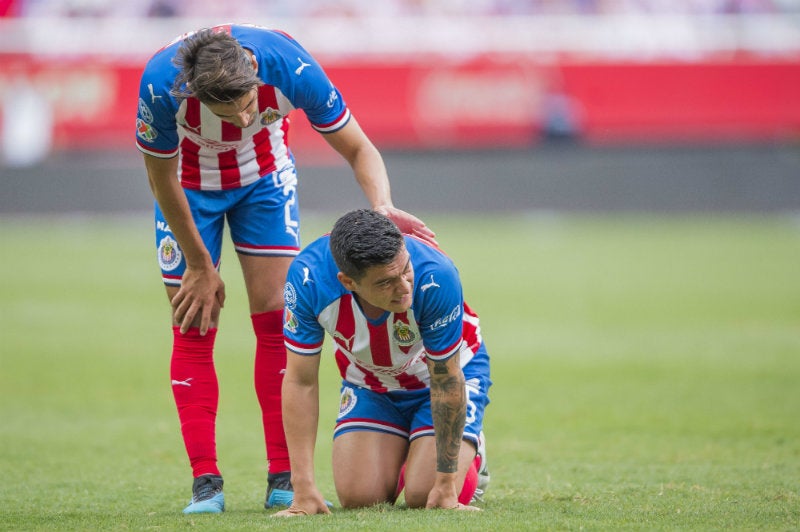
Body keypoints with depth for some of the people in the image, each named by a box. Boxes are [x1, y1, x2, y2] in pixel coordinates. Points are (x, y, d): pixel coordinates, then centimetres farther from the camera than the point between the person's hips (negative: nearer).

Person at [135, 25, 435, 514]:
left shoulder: (291, 68, -35)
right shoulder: (162, 85, -37)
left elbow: (358, 149, -22)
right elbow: (162, 179, -19)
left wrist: (382, 206, -42)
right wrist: (200, 267, -11)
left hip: (264, 176, 1)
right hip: (191, 186, -1)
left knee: (277, 321, -6)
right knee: (194, 330, -6)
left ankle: (284, 480, -3)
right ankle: (206, 484, -2)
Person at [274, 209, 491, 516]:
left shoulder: (435, 276, -40)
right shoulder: (307, 276, -33)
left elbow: (446, 381, -27)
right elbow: (301, 382, -22)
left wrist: (446, 485, -23)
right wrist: (304, 491, -24)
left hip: (447, 371, -2)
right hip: (368, 383, 2)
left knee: (424, 497, -17)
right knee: (358, 497, -12)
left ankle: (471, 455, 18)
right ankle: (398, 455, 23)